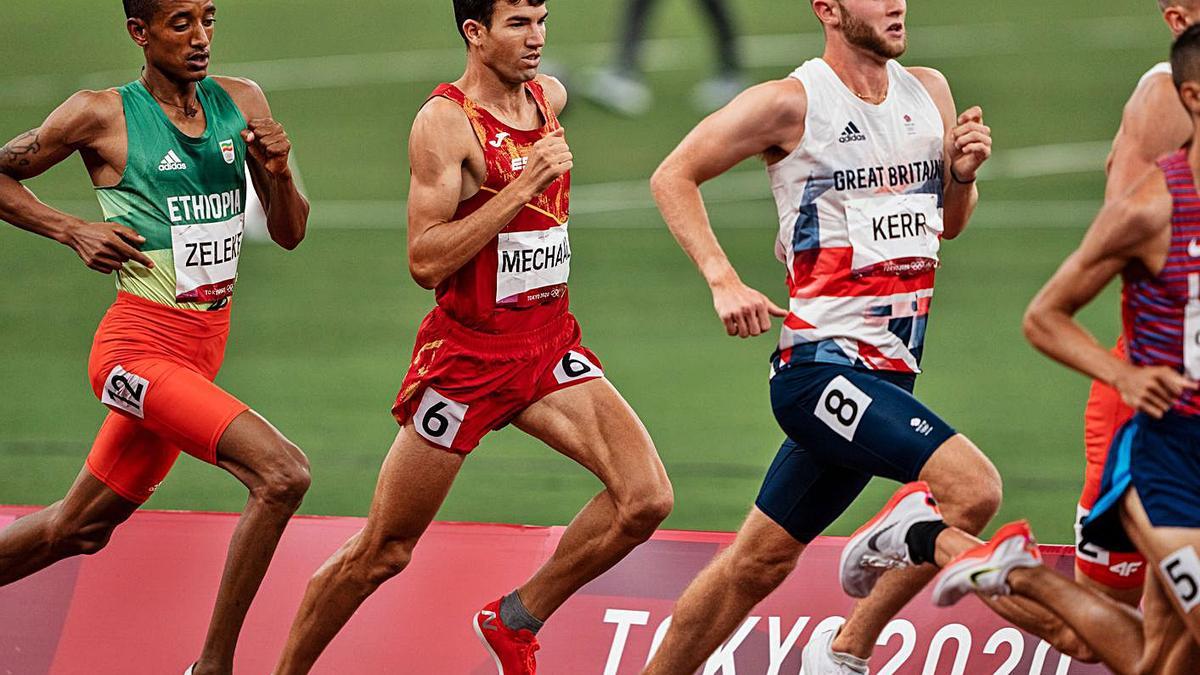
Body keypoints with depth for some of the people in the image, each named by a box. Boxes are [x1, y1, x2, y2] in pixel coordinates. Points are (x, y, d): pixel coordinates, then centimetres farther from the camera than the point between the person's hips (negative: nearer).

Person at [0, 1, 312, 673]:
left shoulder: (242, 103, 6)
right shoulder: (102, 116, -9)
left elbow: (290, 234, 10)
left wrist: (278, 172, -9)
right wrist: (73, 230, -8)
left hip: (202, 352, 7)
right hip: (140, 346, -7)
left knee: (80, 527, 16)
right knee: (282, 472, -23)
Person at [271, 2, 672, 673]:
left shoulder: (551, 96, 5)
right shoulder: (445, 121, -15)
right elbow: (425, 261, -23)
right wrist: (523, 185, -25)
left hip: (550, 347, 6)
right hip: (467, 355, -6)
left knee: (646, 498, -13)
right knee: (381, 553, 2)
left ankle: (517, 619, 7)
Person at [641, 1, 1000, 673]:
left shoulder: (930, 92, 12)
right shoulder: (792, 104, -8)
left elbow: (949, 224, 22)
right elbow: (674, 175, -2)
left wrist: (963, 171, 0)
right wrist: (724, 281, -13)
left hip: (888, 376, 7)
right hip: (821, 364, -7)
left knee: (758, 564, 12)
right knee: (974, 487, -22)